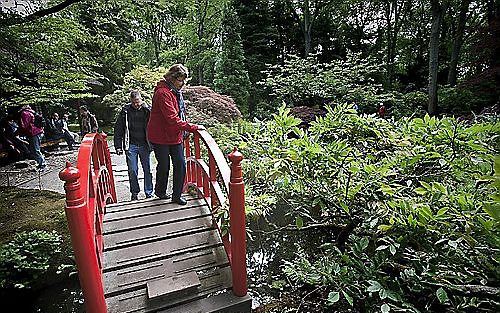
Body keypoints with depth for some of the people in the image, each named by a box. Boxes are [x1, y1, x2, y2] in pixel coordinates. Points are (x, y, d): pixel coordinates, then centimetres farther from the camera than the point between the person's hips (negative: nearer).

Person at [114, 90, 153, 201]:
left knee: (147, 170, 6)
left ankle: (149, 193, 17)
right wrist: (118, 146, 0)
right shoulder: (125, 111, 2)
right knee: (132, 171, 5)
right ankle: (134, 193, 20)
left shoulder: (147, 110, -1)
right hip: (131, 145, 1)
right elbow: (118, 129, 5)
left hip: (145, 145, 0)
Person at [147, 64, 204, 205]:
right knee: (164, 166, 7)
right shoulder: (163, 93, -21)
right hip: (161, 137, -8)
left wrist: (184, 130, 7)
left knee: (181, 165, 4)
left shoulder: (176, 91, 9)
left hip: (175, 136, 8)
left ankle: (177, 195, 17)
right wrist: (193, 127, -27)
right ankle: (160, 191, 33)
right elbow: (172, 119, -28)